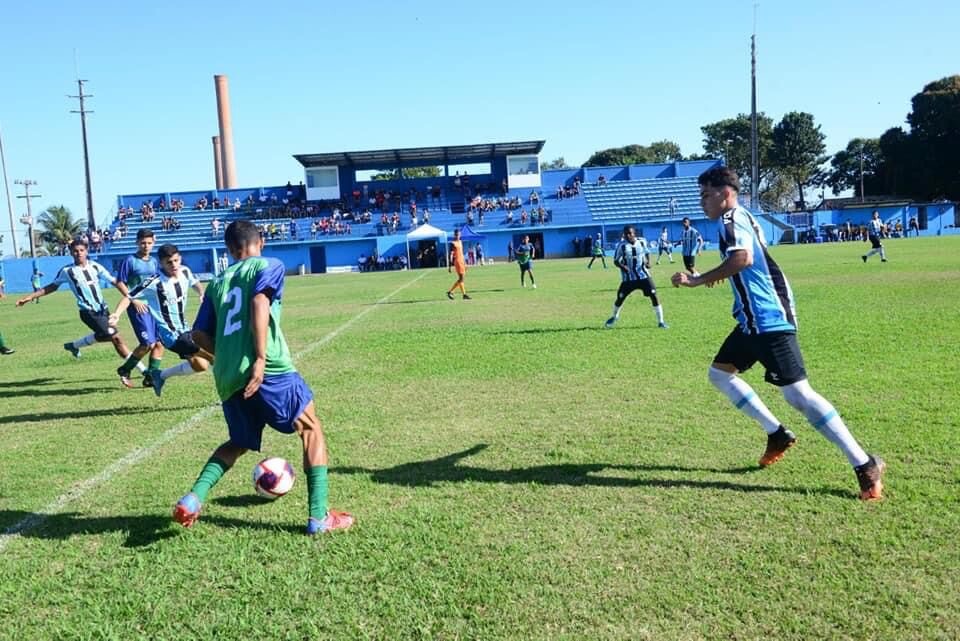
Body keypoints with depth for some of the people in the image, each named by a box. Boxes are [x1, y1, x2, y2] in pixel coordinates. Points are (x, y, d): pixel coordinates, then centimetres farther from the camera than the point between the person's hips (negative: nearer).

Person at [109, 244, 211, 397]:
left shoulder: (185, 271, -2)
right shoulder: (154, 282, -21)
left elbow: (195, 283, 20)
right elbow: (129, 297, -14)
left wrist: (202, 294, 0)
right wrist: (117, 314, -29)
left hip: (184, 330, 8)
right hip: (170, 334, -7)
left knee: (200, 364, 13)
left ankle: (161, 375, 27)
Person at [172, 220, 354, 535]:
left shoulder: (218, 282, 21)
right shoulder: (270, 265, 6)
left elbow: (200, 334, 16)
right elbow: (259, 302, -14)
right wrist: (260, 358, -20)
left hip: (228, 378, 6)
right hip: (269, 369, -6)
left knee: (239, 443, 27)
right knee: (311, 429, 10)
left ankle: (193, 498, 7)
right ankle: (320, 516, 4)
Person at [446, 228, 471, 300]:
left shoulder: (460, 242, 16)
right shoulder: (452, 243, -9)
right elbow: (451, 254, -13)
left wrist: (464, 263, 23)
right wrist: (449, 266, -17)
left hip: (462, 261, 9)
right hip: (457, 261, -9)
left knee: (461, 279, 9)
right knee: (461, 278, -8)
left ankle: (450, 291, 16)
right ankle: (464, 295, -5)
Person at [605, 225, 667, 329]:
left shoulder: (642, 242, -1)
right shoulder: (622, 245, -10)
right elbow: (616, 261, -4)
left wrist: (648, 262, -3)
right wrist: (622, 266, -24)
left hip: (643, 275, 1)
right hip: (628, 278, -1)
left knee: (654, 295, -8)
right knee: (620, 298, 5)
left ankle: (660, 321, 3)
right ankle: (615, 317, 36)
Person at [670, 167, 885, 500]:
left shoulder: (732, 218, -11)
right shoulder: (739, 219, 19)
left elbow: (742, 258, -31)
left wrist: (698, 280, -24)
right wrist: (721, 275, 30)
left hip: (768, 320, -11)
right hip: (755, 320, 11)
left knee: (797, 394, -11)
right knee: (719, 372, 16)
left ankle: (865, 465, -4)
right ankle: (777, 434, 20)